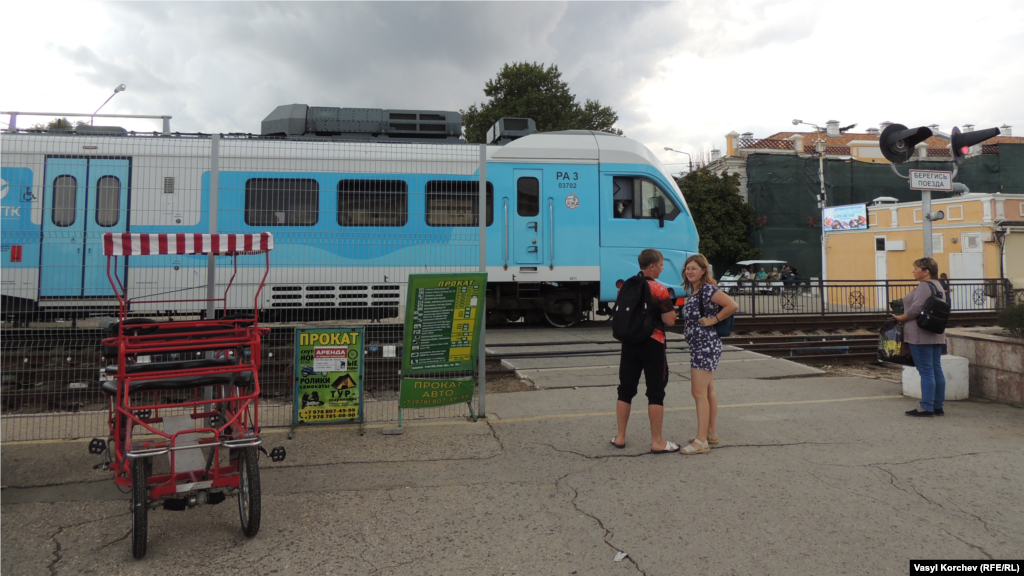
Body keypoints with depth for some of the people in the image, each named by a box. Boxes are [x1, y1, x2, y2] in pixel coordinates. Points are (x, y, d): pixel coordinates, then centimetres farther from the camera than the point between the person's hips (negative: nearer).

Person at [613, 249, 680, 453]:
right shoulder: (659, 290, -12)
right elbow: (669, 321, -14)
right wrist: (671, 307, 4)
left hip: (629, 343, 5)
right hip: (652, 344, -5)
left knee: (626, 390, 12)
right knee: (656, 392, 3)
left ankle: (620, 437, 19)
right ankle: (657, 442, 8)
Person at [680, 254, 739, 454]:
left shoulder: (708, 289, -14)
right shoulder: (694, 291, 13)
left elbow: (733, 305, -22)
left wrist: (713, 320, -17)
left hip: (706, 345, -10)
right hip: (699, 346, 10)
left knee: (699, 392, -10)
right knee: (708, 392, 16)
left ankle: (701, 441, -7)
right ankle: (712, 433, 25)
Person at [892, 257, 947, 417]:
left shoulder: (924, 286, -14)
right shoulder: (937, 285, 17)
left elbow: (916, 308, -23)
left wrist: (902, 318, -7)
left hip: (921, 335, -10)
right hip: (936, 335, 10)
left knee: (926, 371, -6)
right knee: (937, 370, 10)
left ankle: (926, 407, -3)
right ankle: (938, 406, 15)